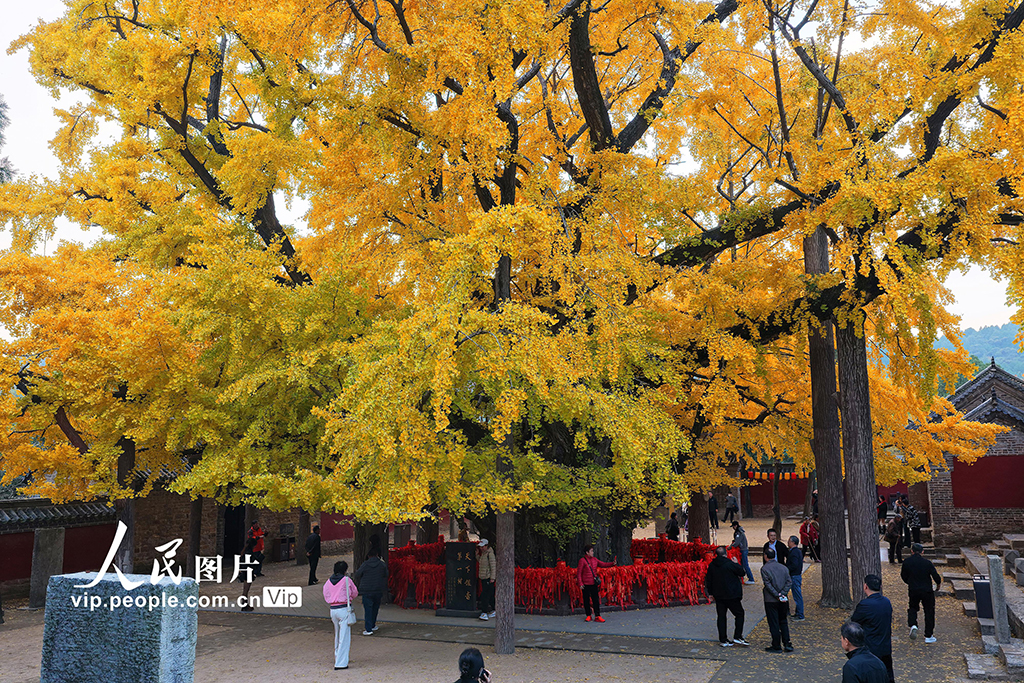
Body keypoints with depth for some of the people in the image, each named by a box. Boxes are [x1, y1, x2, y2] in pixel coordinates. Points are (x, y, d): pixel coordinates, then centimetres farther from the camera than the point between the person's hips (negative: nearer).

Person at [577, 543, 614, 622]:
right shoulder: (582, 560, -7)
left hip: (594, 584, 4)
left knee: (596, 600, 1)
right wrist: (580, 583, -11)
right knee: (586, 600, 4)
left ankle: (597, 616, 3)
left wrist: (612, 564, -7)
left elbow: (603, 564, 9)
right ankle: (588, 616, 16)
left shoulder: (594, 560, 10)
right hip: (586, 584, -4)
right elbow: (578, 573, -6)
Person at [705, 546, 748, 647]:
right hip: (732, 595, -5)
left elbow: (708, 580, 9)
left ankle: (723, 640, 11)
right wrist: (736, 563, 11)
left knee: (721, 616, 10)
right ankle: (737, 637, 3)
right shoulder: (729, 564, -16)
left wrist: (711, 593, 20)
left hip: (718, 596, 5)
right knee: (739, 614, 9)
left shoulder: (711, 565, 2)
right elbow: (741, 572, -4)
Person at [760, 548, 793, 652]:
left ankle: (776, 647, 9)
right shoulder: (784, 568, 6)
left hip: (771, 601, -5)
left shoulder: (764, 568, -10)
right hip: (784, 601, 5)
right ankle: (787, 644, 14)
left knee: (774, 624, 4)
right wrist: (782, 594, -7)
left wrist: (777, 595, -14)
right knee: (783, 622, 16)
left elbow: (768, 584, -16)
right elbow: (789, 582, 0)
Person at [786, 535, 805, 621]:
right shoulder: (797, 551, 12)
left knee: (797, 595, -4)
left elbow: (794, 565, -26)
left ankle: (800, 616, 1)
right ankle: (797, 613, 25)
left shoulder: (794, 552, -19)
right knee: (797, 595, 17)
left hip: (795, 576, -10)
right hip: (797, 575, 10)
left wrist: (786, 569, -15)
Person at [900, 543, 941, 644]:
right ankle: (928, 636, 15)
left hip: (913, 590, 1)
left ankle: (913, 625, -5)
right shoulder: (927, 562, -12)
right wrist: (938, 584, 12)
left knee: (912, 608, 22)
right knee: (929, 612, 12)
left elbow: (903, 576, 4)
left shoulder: (907, 562, -5)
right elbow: (936, 576, -10)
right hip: (927, 590, -1)